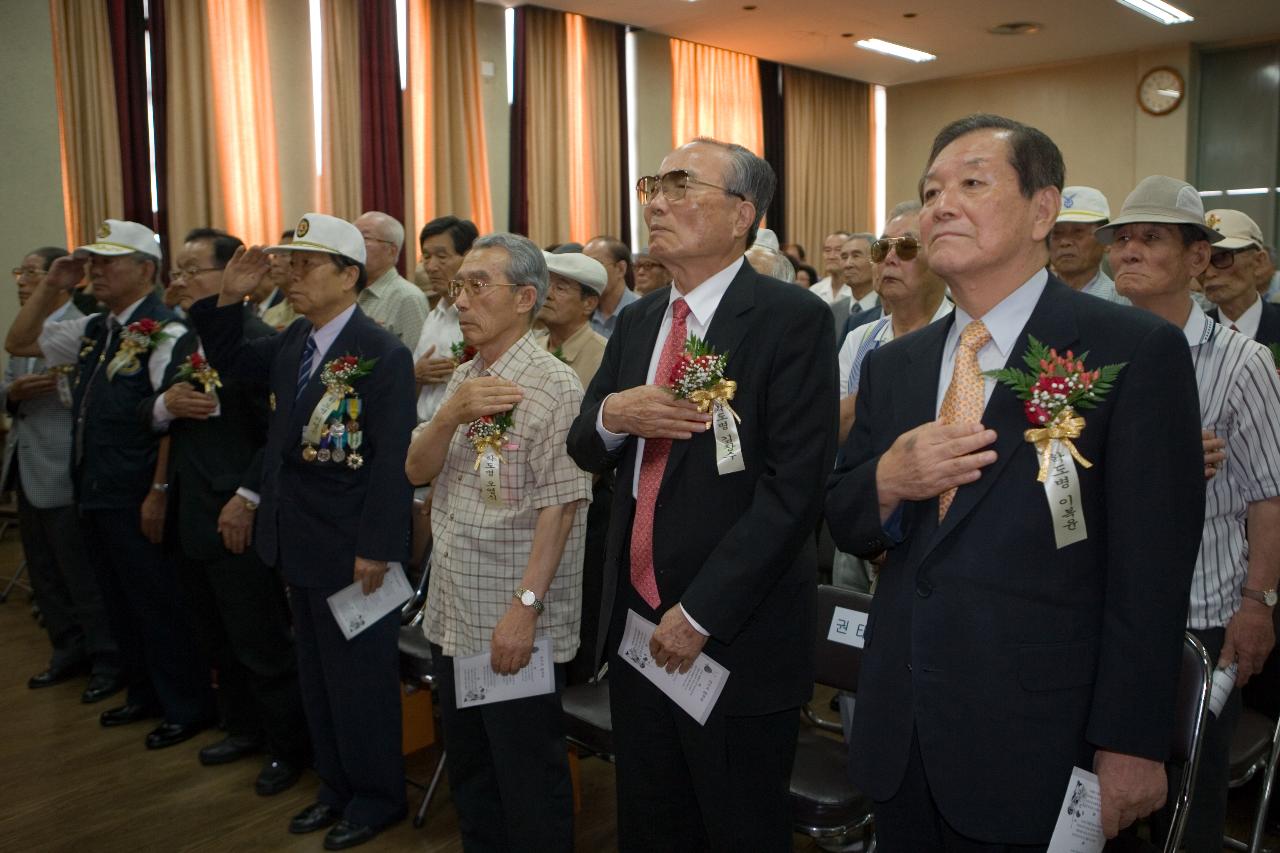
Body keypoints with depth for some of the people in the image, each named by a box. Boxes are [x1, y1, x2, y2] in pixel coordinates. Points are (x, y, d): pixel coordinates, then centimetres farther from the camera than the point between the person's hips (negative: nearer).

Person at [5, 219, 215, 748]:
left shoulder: (164, 332, -15)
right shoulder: (92, 331, 12)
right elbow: (18, 343, 21)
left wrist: (159, 493, -22)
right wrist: (52, 286, 8)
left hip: (137, 499, -9)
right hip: (93, 492, 9)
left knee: (158, 605, 3)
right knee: (119, 601, 19)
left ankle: (188, 707, 18)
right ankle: (145, 693, 35)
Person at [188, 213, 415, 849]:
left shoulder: (382, 353, -17)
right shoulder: (294, 342, 6)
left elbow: (392, 459, -20)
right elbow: (230, 360, 21)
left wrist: (376, 548, -21)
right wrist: (229, 299, 4)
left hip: (351, 548, -8)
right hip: (300, 545, 8)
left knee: (359, 674, 7)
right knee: (315, 673, 19)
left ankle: (377, 796, 27)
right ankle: (337, 786, 37)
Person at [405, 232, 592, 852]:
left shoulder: (553, 385, -14)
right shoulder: (462, 379, 10)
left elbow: (560, 506, -19)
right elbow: (417, 471, 4)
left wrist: (525, 607, -23)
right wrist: (450, 415, -15)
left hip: (516, 622, -7)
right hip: (452, 614, 8)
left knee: (527, 775, 8)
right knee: (467, 769, 21)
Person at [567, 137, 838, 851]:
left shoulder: (794, 320, -13)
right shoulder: (639, 321, 9)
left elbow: (794, 486, -19)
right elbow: (584, 451, 12)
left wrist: (700, 613, -19)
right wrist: (612, 416, -12)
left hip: (736, 638, -6)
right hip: (634, 625, 6)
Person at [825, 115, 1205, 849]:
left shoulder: (1136, 352, -10)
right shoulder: (891, 367, 7)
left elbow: (1150, 572, -11)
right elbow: (845, 527, 9)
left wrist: (1131, 747, -11)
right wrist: (888, 480, -12)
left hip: (1040, 750, -4)